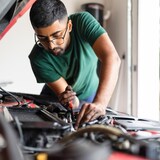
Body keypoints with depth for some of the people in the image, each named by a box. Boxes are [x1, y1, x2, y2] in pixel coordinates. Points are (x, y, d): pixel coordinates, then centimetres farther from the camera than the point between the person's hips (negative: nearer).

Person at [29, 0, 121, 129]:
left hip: (91, 96, 0)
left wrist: (100, 103, -59)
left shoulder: (83, 21, -32)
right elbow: (63, 93, -24)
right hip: (55, 99, 0)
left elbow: (112, 58, -45)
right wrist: (66, 99, -50)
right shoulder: (38, 59, -29)